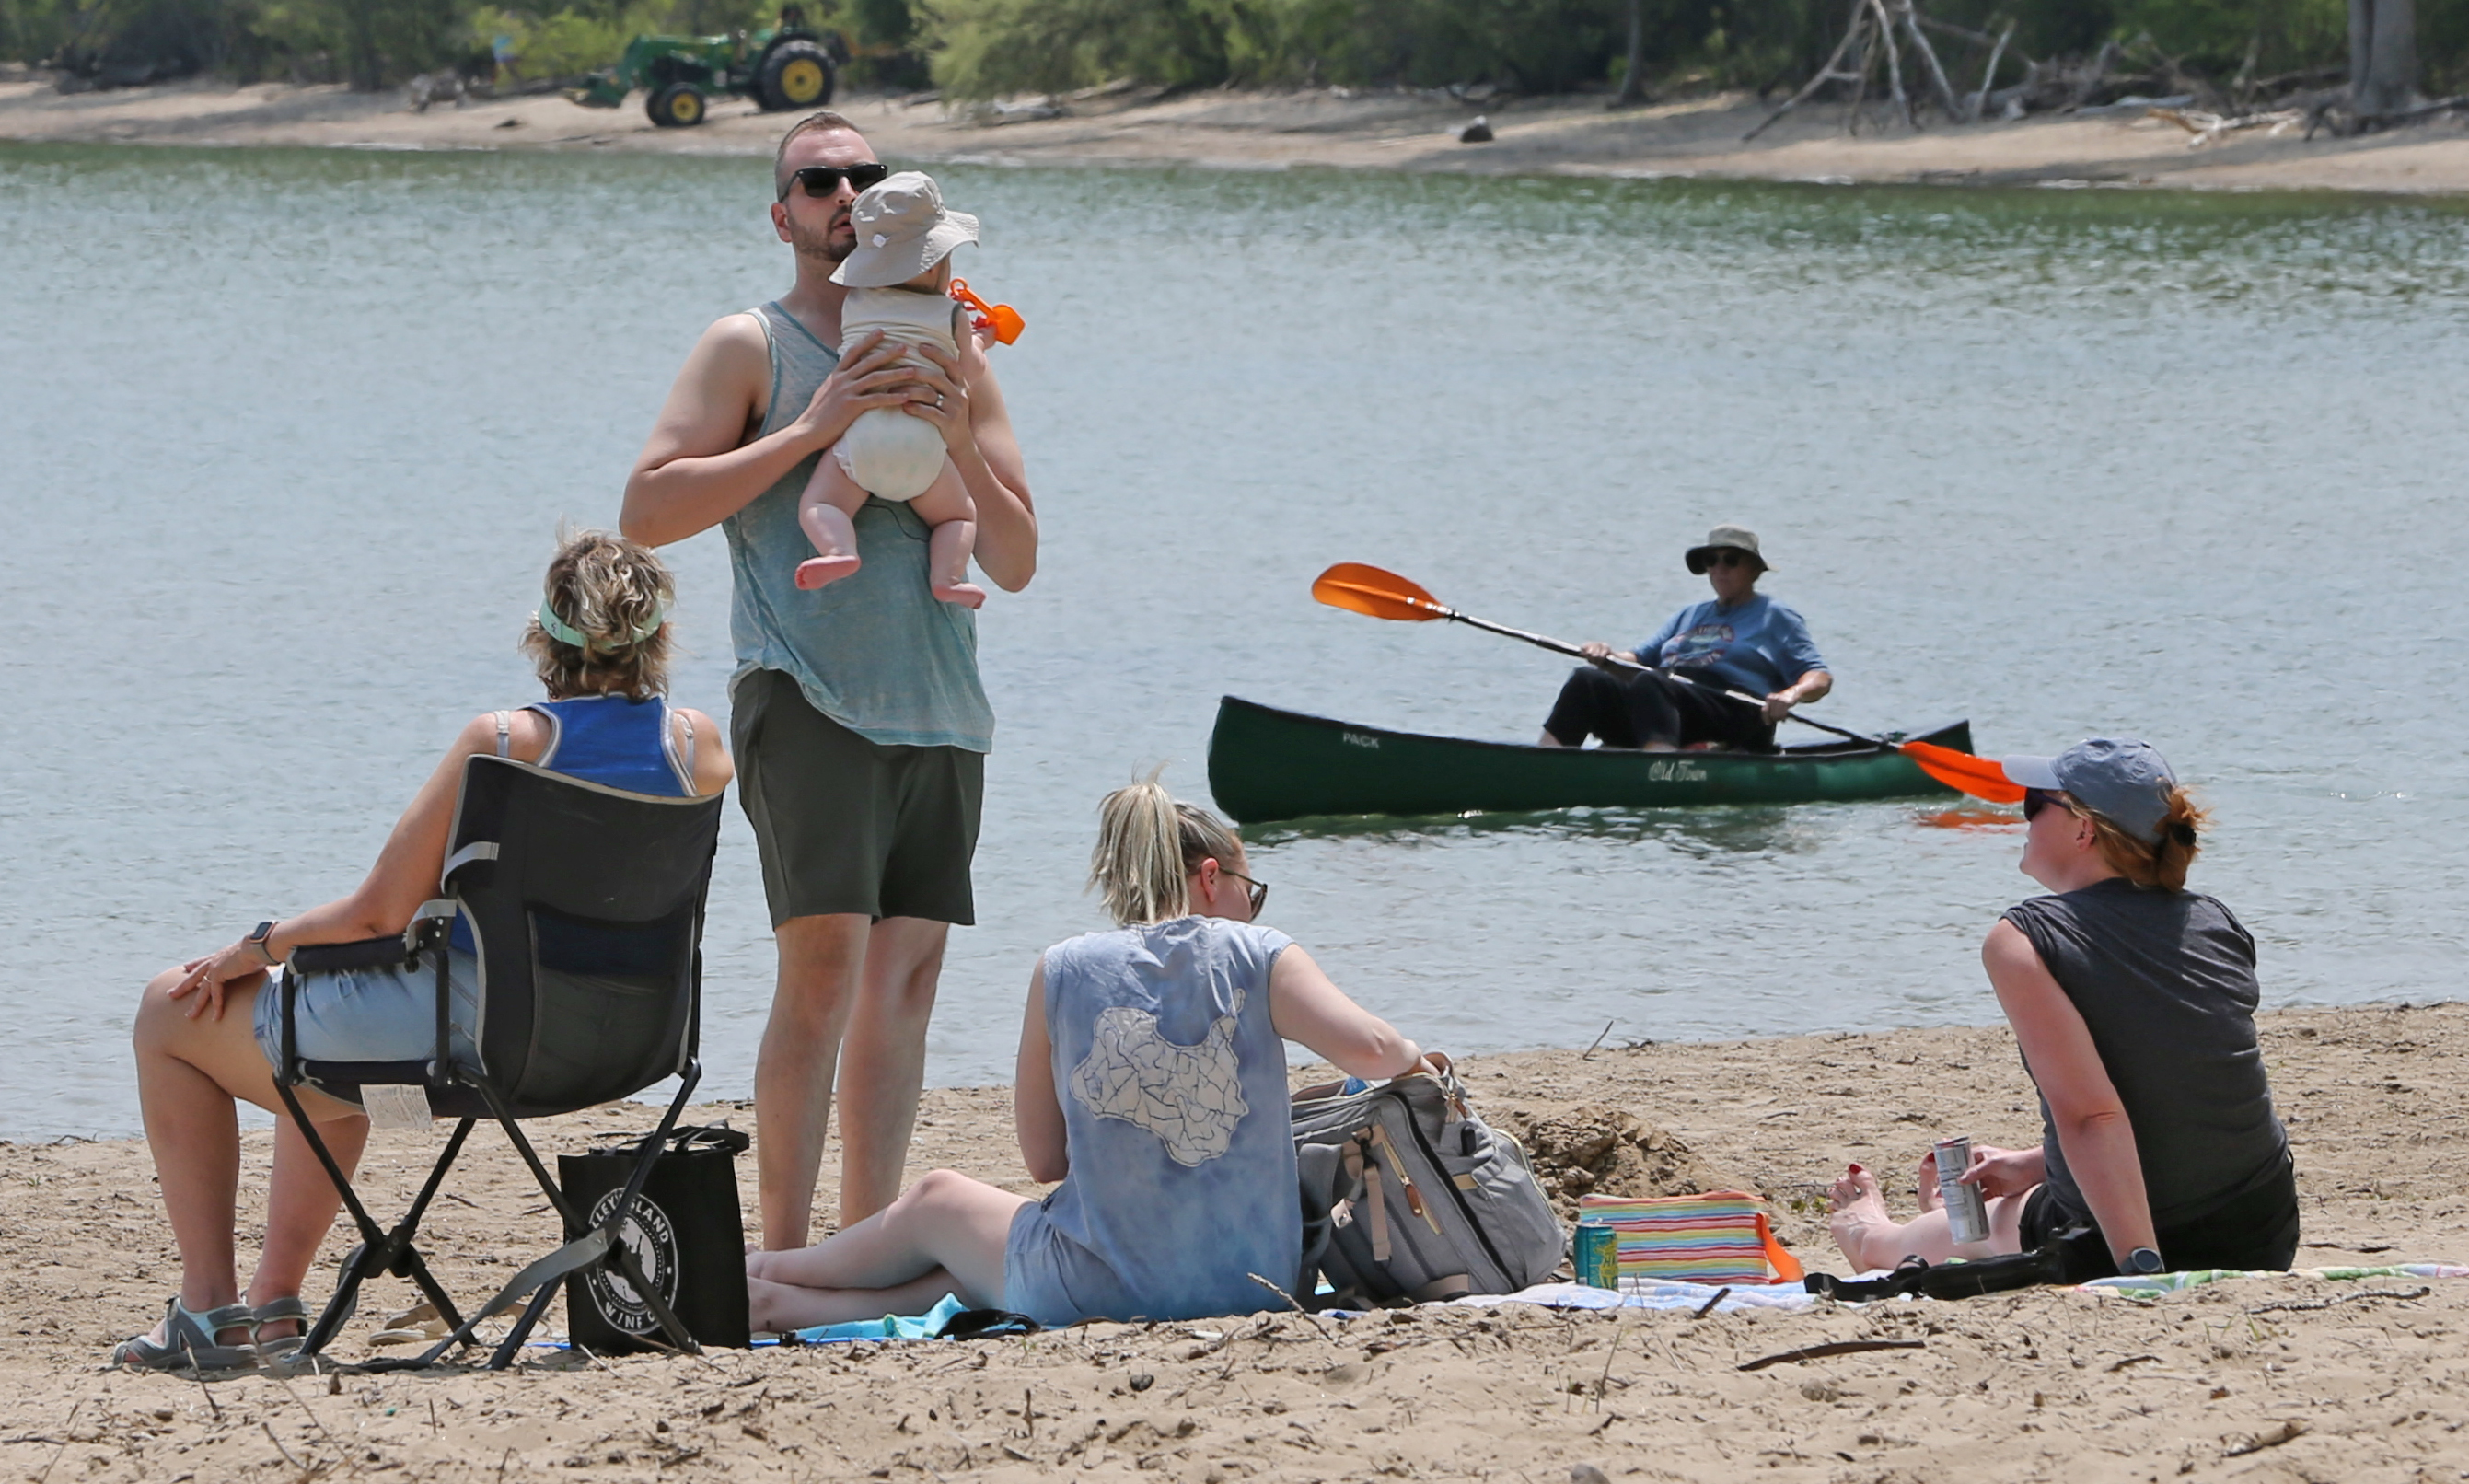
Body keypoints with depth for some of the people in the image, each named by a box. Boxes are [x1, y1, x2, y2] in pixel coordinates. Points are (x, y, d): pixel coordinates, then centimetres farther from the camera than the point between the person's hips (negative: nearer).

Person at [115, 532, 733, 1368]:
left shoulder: (505, 740, -19)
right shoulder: (699, 745, -5)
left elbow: (382, 911, -16)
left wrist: (256, 948, -1)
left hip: (461, 1031, -7)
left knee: (174, 1010, 17)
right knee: (316, 1024, 38)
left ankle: (211, 1307, 14)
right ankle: (275, 1304, 37)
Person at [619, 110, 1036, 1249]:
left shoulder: (951, 354, 16)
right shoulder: (750, 347, 4)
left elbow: (1015, 562, 13)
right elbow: (647, 509, -8)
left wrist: (960, 445, -5)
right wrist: (811, 431, -14)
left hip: (939, 715, 5)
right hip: (809, 701, -5)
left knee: (905, 980, 4)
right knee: (823, 970, -15)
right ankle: (785, 1260, -15)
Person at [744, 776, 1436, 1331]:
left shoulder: (1064, 971, 0)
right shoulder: (1261, 956, -2)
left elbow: (1044, 1159, 4)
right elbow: (1369, 1048, -16)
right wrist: (1409, 1057, 6)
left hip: (1105, 1290, -2)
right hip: (1255, 1279, 2)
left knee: (936, 1200, 32)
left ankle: (772, 1280, 52)